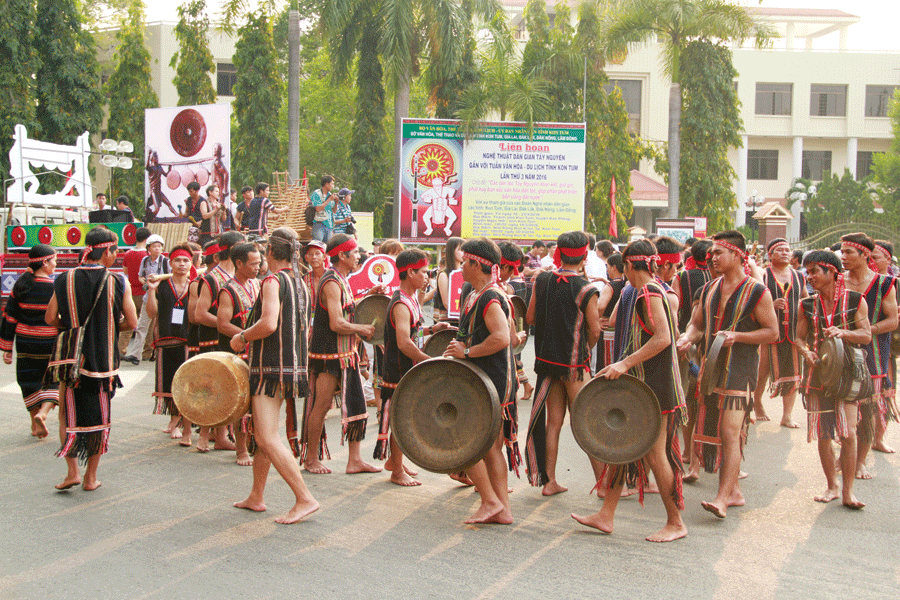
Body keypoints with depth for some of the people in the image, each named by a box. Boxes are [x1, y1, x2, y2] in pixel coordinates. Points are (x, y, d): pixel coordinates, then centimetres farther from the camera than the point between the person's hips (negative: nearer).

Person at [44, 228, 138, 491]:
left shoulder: (65, 279, -4)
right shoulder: (116, 282, -9)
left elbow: (50, 318, 0)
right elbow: (132, 323, -6)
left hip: (71, 357, 1)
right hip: (103, 358, -1)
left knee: (69, 413, 13)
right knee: (99, 415, 11)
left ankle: (73, 471, 3)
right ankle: (91, 477, 16)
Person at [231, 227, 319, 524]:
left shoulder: (273, 281, -13)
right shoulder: (300, 282, 14)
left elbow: (268, 324, -26)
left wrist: (242, 337, -9)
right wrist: (251, 339, 23)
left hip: (272, 368, -10)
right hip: (292, 365, 10)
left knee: (267, 438, -11)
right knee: (263, 434, 18)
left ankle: (305, 499, -14)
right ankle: (255, 497, 26)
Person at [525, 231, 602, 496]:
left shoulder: (542, 281, 0)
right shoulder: (586, 290, -14)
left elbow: (530, 318, 7)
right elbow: (595, 330, -11)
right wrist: (586, 351, 7)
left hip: (547, 360, 5)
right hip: (574, 364, -5)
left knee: (553, 422, 12)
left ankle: (549, 481, 16)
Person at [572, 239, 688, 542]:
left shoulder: (649, 293, -16)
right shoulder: (639, 292, 14)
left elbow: (663, 338, -26)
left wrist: (625, 363, -26)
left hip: (654, 386, -10)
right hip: (639, 384, 10)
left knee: (654, 453, -3)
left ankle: (676, 523, 8)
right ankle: (606, 515, 17)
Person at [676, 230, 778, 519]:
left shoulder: (757, 292, -6)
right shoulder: (709, 290, 12)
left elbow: (772, 332, -6)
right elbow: (697, 324, 19)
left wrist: (737, 336, -18)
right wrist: (688, 337, -4)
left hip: (740, 371, -7)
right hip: (712, 370, 7)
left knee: (731, 433, -13)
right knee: (714, 432, 10)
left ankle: (722, 498, -15)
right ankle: (734, 491, 22)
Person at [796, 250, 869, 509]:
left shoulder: (855, 300, -1)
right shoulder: (807, 305, 6)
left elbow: (866, 335, -2)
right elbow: (800, 337, 9)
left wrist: (842, 332, -20)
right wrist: (807, 352, -12)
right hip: (818, 372, 3)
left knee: (848, 432, -10)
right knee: (823, 434, 5)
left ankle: (848, 492, -2)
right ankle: (832, 486, 20)